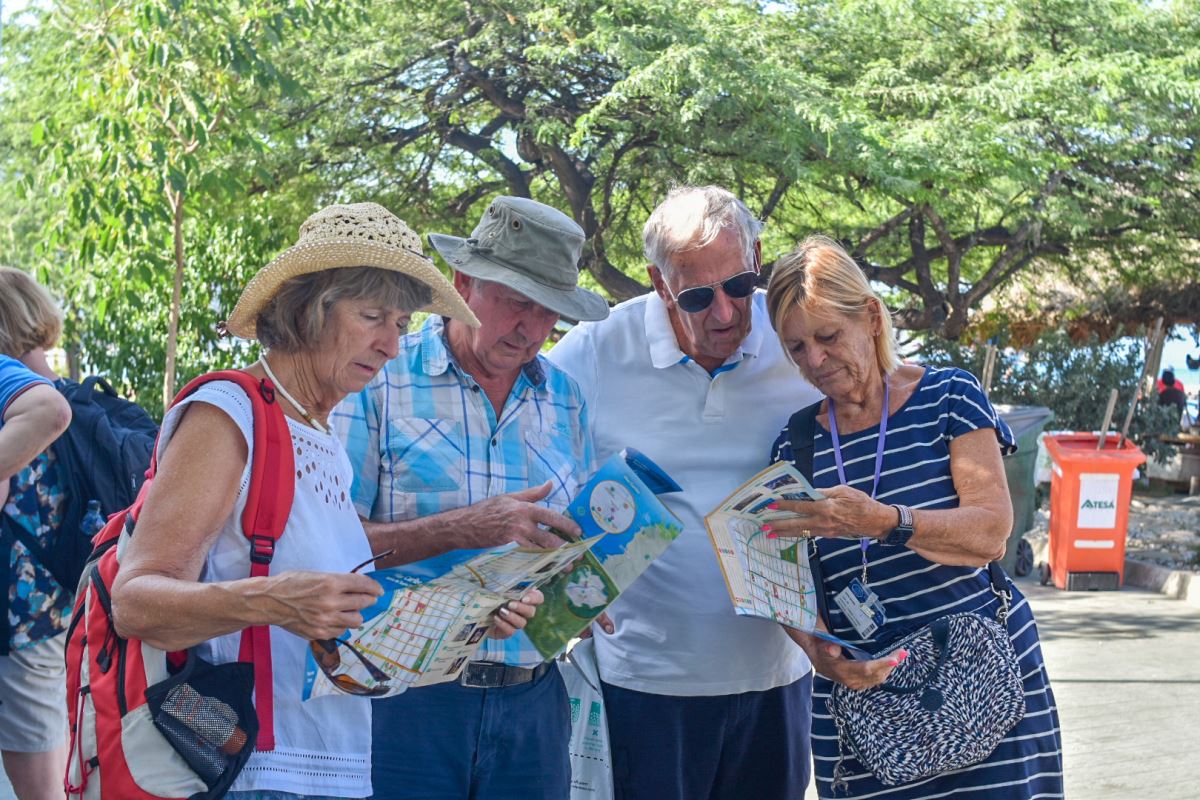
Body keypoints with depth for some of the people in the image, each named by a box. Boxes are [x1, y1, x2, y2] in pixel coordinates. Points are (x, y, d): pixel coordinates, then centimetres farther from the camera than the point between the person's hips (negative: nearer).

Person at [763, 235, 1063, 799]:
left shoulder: (947, 398, -2)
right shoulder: (795, 447, 6)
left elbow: (991, 533, -13)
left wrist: (882, 522, -30)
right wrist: (820, 653, -16)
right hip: (860, 696, 2)